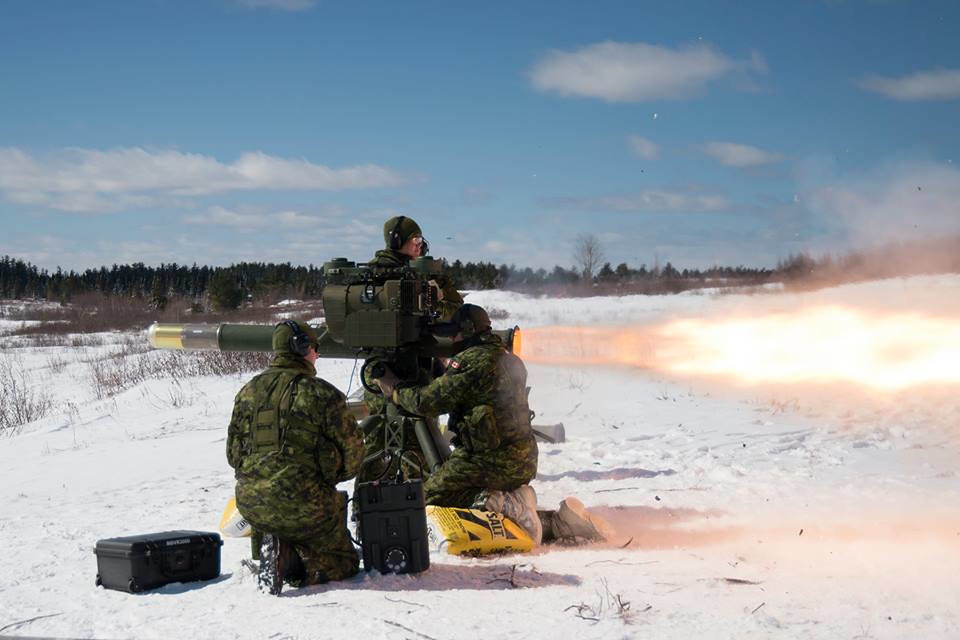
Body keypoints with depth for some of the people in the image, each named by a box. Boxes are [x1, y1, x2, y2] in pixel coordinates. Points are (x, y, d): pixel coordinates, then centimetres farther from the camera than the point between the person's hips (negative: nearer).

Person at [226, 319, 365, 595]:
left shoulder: (247, 392, 7)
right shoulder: (321, 393, -9)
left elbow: (233, 452, 12)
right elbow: (351, 450, -3)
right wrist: (329, 477, 18)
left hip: (251, 505, 5)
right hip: (304, 505, -5)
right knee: (344, 562, 15)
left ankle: (278, 551, -1)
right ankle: (298, 565, -15)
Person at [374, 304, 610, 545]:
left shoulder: (472, 361, -12)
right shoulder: (511, 361, 15)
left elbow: (428, 401, -12)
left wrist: (395, 389, 4)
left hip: (487, 460, -9)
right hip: (524, 463, 9)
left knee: (429, 499, 3)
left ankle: (498, 503, -16)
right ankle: (559, 521, 2)